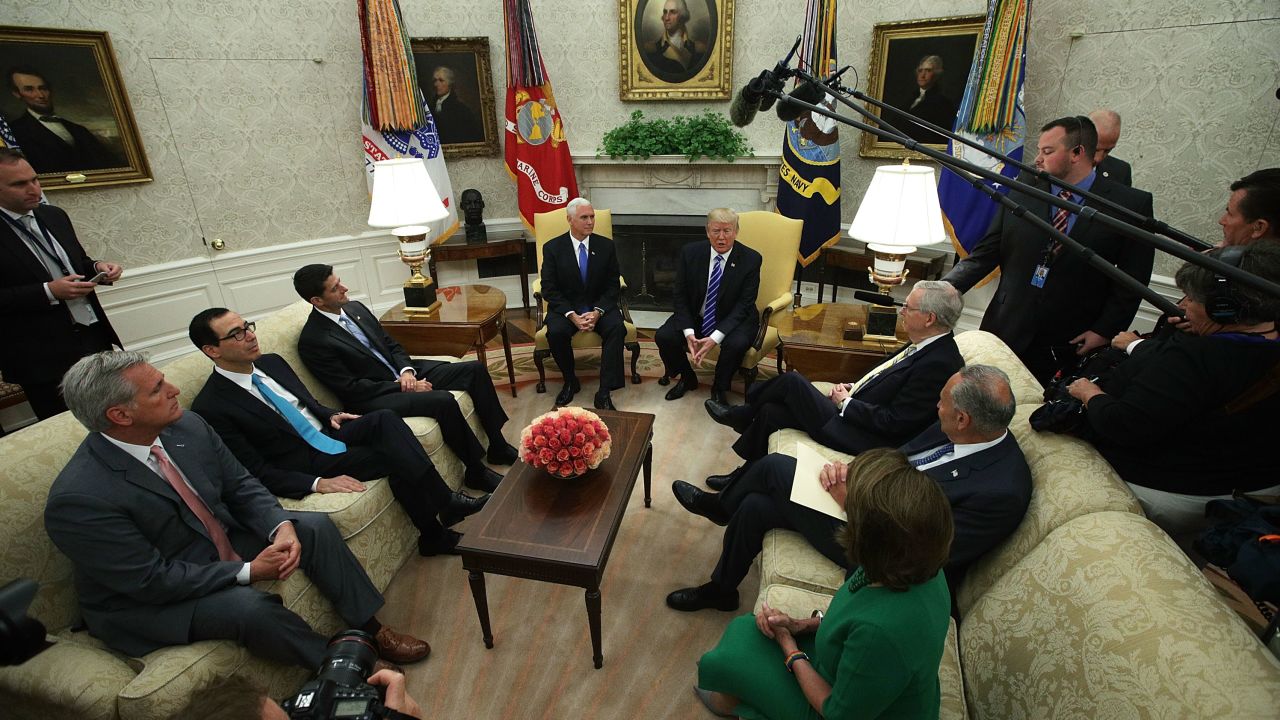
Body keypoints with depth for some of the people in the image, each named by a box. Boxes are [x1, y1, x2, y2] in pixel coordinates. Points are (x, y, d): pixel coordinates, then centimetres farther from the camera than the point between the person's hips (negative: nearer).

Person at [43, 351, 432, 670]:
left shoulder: (188, 426, -11)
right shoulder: (78, 498, -28)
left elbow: (242, 486, -2)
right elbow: (152, 580, -26)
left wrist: (281, 526, -19)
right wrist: (248, 571, -23)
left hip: (223, 541, 7)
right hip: (147, 599, -6)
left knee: (314, 526, -7)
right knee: (249, 606, -32)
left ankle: (371, 629, 3)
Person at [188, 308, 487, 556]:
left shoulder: (271, 362, 8)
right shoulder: (211, 408, -13)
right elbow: (256, 473, -14)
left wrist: (330, 415, 1)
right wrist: (317, 483, -25)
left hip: (327, 433, 6)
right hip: (305, 463, -6)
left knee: (385, 419, -23)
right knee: (395, 454, -26)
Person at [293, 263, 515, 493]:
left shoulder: (355, 308, 8)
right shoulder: (313, 341, -14)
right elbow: (351, 389, -16)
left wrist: (406, 371, -7)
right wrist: (403, 386, -17)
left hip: (403, 373, 8)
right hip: (373, 397, -8)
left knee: (475, 369, -6)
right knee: (443, 400, -33)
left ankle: (498, 447, 3)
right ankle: (477, 471, -15)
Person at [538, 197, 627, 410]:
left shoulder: (606, 245, 1)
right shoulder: (552, 248, -3)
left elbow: (613, 285, 0)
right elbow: (549, 289, -6)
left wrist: (597, 311, -17)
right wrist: (572, 315, -20)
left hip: (599, 306, 1)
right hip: (565, 307, -1)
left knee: (617, 328, -29)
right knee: (556, 332, -31)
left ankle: (604, 393, -25)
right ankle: (570, 381, -4)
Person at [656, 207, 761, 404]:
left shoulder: (750, 259, -14)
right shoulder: (690, 252, -8)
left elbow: (744, 305, -16)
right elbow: (679, 295, -5)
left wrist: (715, 338, -28)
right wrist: (688, 332, -20)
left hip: (733, 319, -2)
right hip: (695, 316, 3)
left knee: (736, 343, -34)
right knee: (663, 336, -20)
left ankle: (719, 388, -1)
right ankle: (687, 378, 10)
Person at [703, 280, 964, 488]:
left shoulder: (939, 364, -22)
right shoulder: (925, 346, 7)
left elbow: (893, 422, -23)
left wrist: (845, 402, -13)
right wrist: (853, 387, 4)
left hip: (864, 438, -9)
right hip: (851, 412, 9)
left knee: (792, 381, -13)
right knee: (770, 411, 1)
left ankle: (740, 416, 14)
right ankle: (747, 475, 21)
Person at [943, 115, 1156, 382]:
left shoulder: (1131, 204, -1)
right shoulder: (1020, 197, 5)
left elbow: (1133, 278, 1)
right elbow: (983, 255, 2)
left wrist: (1105, 331, -6)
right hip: (1006, 333, 2)